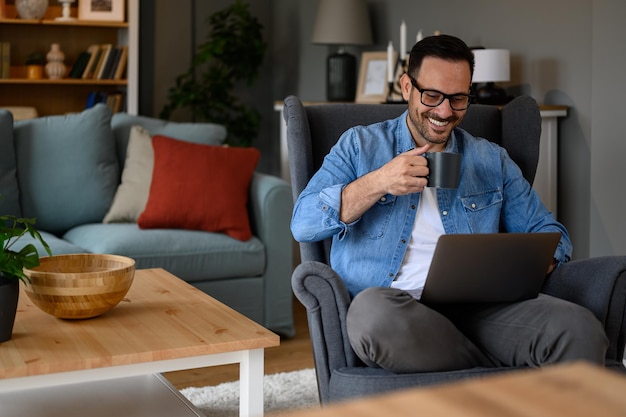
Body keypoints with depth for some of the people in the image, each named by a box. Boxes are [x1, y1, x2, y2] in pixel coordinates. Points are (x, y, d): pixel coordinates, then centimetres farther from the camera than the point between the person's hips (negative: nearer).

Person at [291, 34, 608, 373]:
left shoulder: (492, 161, 23)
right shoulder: (359, 145, 15)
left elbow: (549, 233, 21)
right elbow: (302, 224, 4)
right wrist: (378, 183, -9)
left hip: (475, 309, 1)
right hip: (393, 307, 0)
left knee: (580, 329, -31)